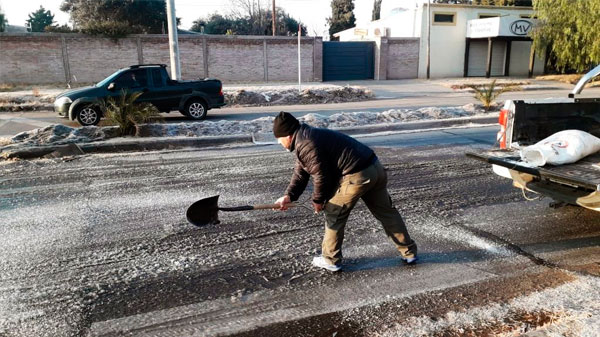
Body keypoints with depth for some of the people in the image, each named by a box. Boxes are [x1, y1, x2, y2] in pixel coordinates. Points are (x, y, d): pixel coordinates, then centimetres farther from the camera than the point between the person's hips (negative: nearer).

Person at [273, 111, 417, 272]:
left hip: (357, 177, -10)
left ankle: (331, 260, 19)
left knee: (334, 214, 7)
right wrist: (289, 196, 5)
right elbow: (300, 172, 17)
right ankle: (409, 252, 29)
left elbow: (321, 175, -12)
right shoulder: (307, 136, 20)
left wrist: (318, 200, 5)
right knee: (385, 211, 19)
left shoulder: (305, 144, -14)